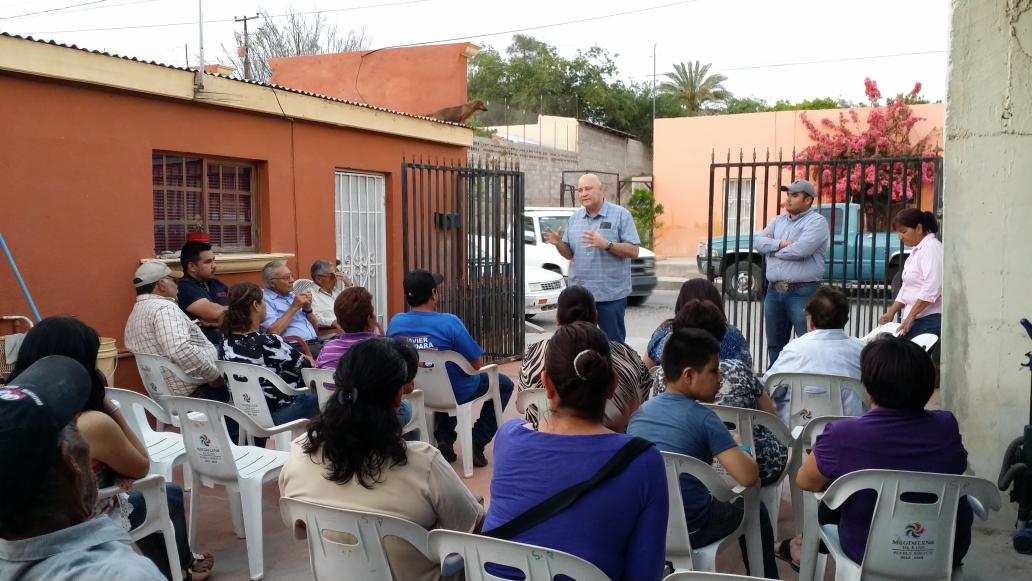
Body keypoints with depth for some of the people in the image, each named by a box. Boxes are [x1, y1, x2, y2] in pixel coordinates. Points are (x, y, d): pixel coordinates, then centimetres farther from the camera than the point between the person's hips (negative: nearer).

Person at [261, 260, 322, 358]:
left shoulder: (293, 295, 21)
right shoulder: (265, 300, -1)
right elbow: (273, 332, -15)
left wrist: (307, 308, 4)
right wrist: (294, 307, -8)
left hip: (316, 344, 7)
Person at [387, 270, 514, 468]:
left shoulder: (395, 322, -12)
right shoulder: (449, 322, -27)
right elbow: (476, 364, -20)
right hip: (457, 393, -5)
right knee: (504, 384, 21)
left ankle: (444, 440, 25)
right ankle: (477, 442, 11)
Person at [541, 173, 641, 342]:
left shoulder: (620, 215, -4)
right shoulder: (575, 218, 12)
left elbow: (633, 251, -9)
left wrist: (606, 244, -23)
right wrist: (558, 244, -6)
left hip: (611, 294, -5)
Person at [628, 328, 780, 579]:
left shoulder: (640, 411, 2)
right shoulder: (703, 419, -16)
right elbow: (748, 476, -21)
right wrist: (741, 451, 0)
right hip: (687, 531, -6)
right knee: (754, 509, 23)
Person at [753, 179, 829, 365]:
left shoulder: (816, 221, -5)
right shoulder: (778, 220, 17)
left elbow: (800, 249, -20)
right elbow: (758, 242, 5)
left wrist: (771, 248, -4)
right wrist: (780, 243, -12)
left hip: (802, 293, -7)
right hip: (774, 291, 7)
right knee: (775, 344, 15)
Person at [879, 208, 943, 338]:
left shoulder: (931, 248, -9)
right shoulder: (916, 250, 21)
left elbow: (931, 290, -19)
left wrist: (910, 316, -17)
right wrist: (891, 312, 13)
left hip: (929, 320, -9)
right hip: (916, 319, 9)